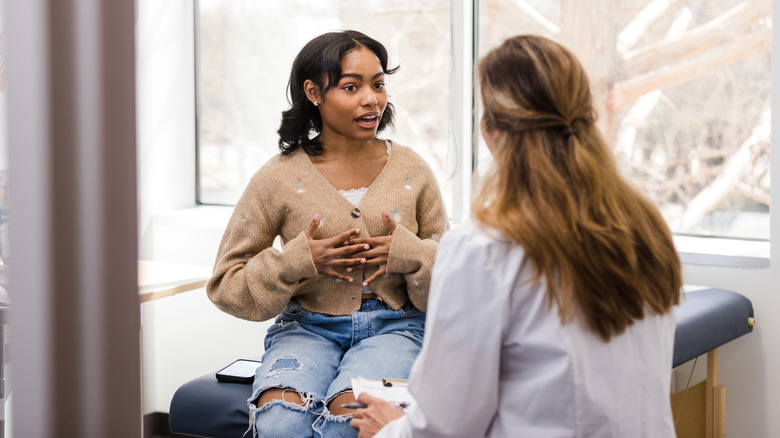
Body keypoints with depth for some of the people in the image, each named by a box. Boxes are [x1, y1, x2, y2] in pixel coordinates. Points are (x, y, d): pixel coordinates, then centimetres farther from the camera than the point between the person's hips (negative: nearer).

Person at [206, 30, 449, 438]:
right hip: (307, 327, 0)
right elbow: (225, 283, 2)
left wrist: (408, 254, -11)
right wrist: (299, 261, -12)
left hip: (394, 326, 0)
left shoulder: (411, 170, 5)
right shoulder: (279, 179, 0)